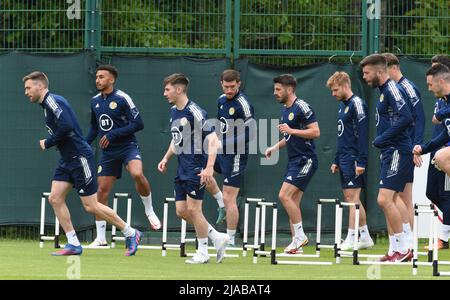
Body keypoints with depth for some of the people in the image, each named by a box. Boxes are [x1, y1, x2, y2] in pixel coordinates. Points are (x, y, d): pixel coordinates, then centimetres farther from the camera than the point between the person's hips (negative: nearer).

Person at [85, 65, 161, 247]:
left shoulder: (122, 99, -10)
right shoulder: (95, 101, 9)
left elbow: (138, 124, -14)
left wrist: (113, 134, -18)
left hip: (127, 146, -6)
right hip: (108, 152, 6)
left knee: (137, 174, -34)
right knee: (102, 191, 2)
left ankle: (149, 211, -10)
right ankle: (100, 237, 10)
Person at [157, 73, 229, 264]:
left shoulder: (194, 112, -17)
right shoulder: (174, 111, 11)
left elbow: (213, 139, -21)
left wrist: (209, 167, -29)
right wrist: (166, 158, 17)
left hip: (196, 168, -9)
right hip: (182, 169, 9)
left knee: (193, 209, -6)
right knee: (181, 211, 6)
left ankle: (203, 253, 7)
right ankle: (217, 238, 18)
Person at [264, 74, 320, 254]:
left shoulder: (301, 107, -13)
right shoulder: (285, 110, 16)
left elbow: (315, 132, -18)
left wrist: (291, 130, -21)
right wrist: (276, 147, 13)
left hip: (305, 160, -10)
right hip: (294, 160, 10)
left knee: (284, 195, -17)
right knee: (293, 201, 6)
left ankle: (300, 235, -10)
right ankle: (297, 243, 8)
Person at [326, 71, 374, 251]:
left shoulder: (357, 104, -11)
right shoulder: (342, 105, 17)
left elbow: (363, 134, -17)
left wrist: (361, 162, -21)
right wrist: (336, 161, 21)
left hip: (354, 159, -10)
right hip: (344, 159, 10)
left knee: (352, 197, -9)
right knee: (350, 198, 10)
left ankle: (351, 239, -10)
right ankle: (365, 237, 16)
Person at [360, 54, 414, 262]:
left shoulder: (392, 90, -13)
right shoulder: (384, 91, 18)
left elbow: (406, 118, -25)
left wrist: (383, 138, -19)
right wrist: (381, 140, 11)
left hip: (398, 152, -11)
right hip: (389, 153, 11)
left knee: (385, 199, -16)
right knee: (388, 202, 10)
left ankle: (403, 248, -11)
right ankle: (395, 250, 14)